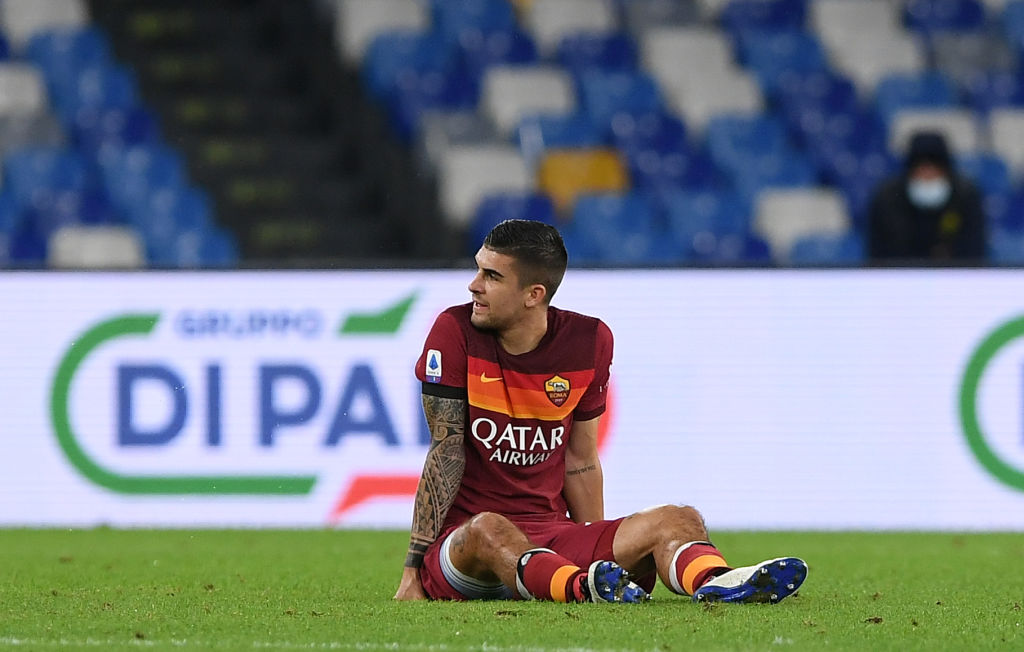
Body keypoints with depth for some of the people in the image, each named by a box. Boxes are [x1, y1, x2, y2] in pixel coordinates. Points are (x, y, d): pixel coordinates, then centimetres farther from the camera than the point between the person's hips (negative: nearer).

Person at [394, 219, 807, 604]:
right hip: (459, 538, -4)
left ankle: (713, 583, -55)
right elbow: (447, 450, -6)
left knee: (679, 521, -20)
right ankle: (583, 588, -69)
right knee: (487, 530, -40)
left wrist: (601, 551, 12)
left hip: (552, 539, 4)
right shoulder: (456, 332, -3)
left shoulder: (589, 341, 6)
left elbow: (580, 460, 13)